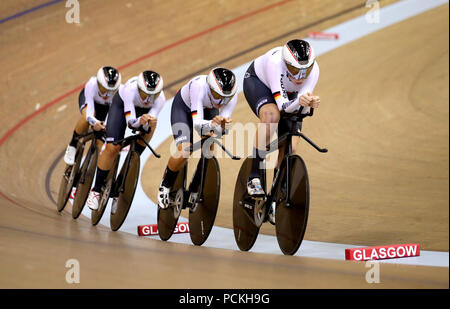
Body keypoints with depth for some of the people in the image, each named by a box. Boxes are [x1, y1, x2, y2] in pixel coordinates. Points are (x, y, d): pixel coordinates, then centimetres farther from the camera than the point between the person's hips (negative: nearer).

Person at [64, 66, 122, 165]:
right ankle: (72, 146, -14)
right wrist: (95, 122, -68)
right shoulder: (92, 85, -42)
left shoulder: (119, 90, -38)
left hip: (106, 105, 2)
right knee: (86, 117, -34)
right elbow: (89, 113, -48)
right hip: (88, 98, -2)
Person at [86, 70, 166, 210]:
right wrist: (140, 121, -63)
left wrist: (148, 124, -55)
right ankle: (96, 189, -2)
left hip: (144, 110, 4)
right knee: (112, 148, -16)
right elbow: (130, 122, -42)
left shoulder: (160, 98, -35)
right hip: (121, 104, -4)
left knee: (151, 123, -30)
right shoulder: (131, 89, -42)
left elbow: (146, 127, -33)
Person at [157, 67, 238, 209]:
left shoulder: (232, 95, -32)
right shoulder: (199, 86, -43)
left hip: (208, 109, 4)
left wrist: (224, 124, -55)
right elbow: (197, 123, -46)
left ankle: (195, 191, 6)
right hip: (183, 107, -4)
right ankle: (165, 186, 4)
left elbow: (220, 128, -32)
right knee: (184, 151, -22)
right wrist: (212, 124, -65)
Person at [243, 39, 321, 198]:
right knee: (271, 115, -37)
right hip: (257, 81, -4)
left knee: (289, 148, -10)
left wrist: (310, 104, -50)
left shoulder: (313, 69, -31)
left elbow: (300, 110, -28)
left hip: (288, 92, 4)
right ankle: (254, 179, -30)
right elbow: (282, 105, -42)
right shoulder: (276, 62, -41)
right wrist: (299, 101, -62)